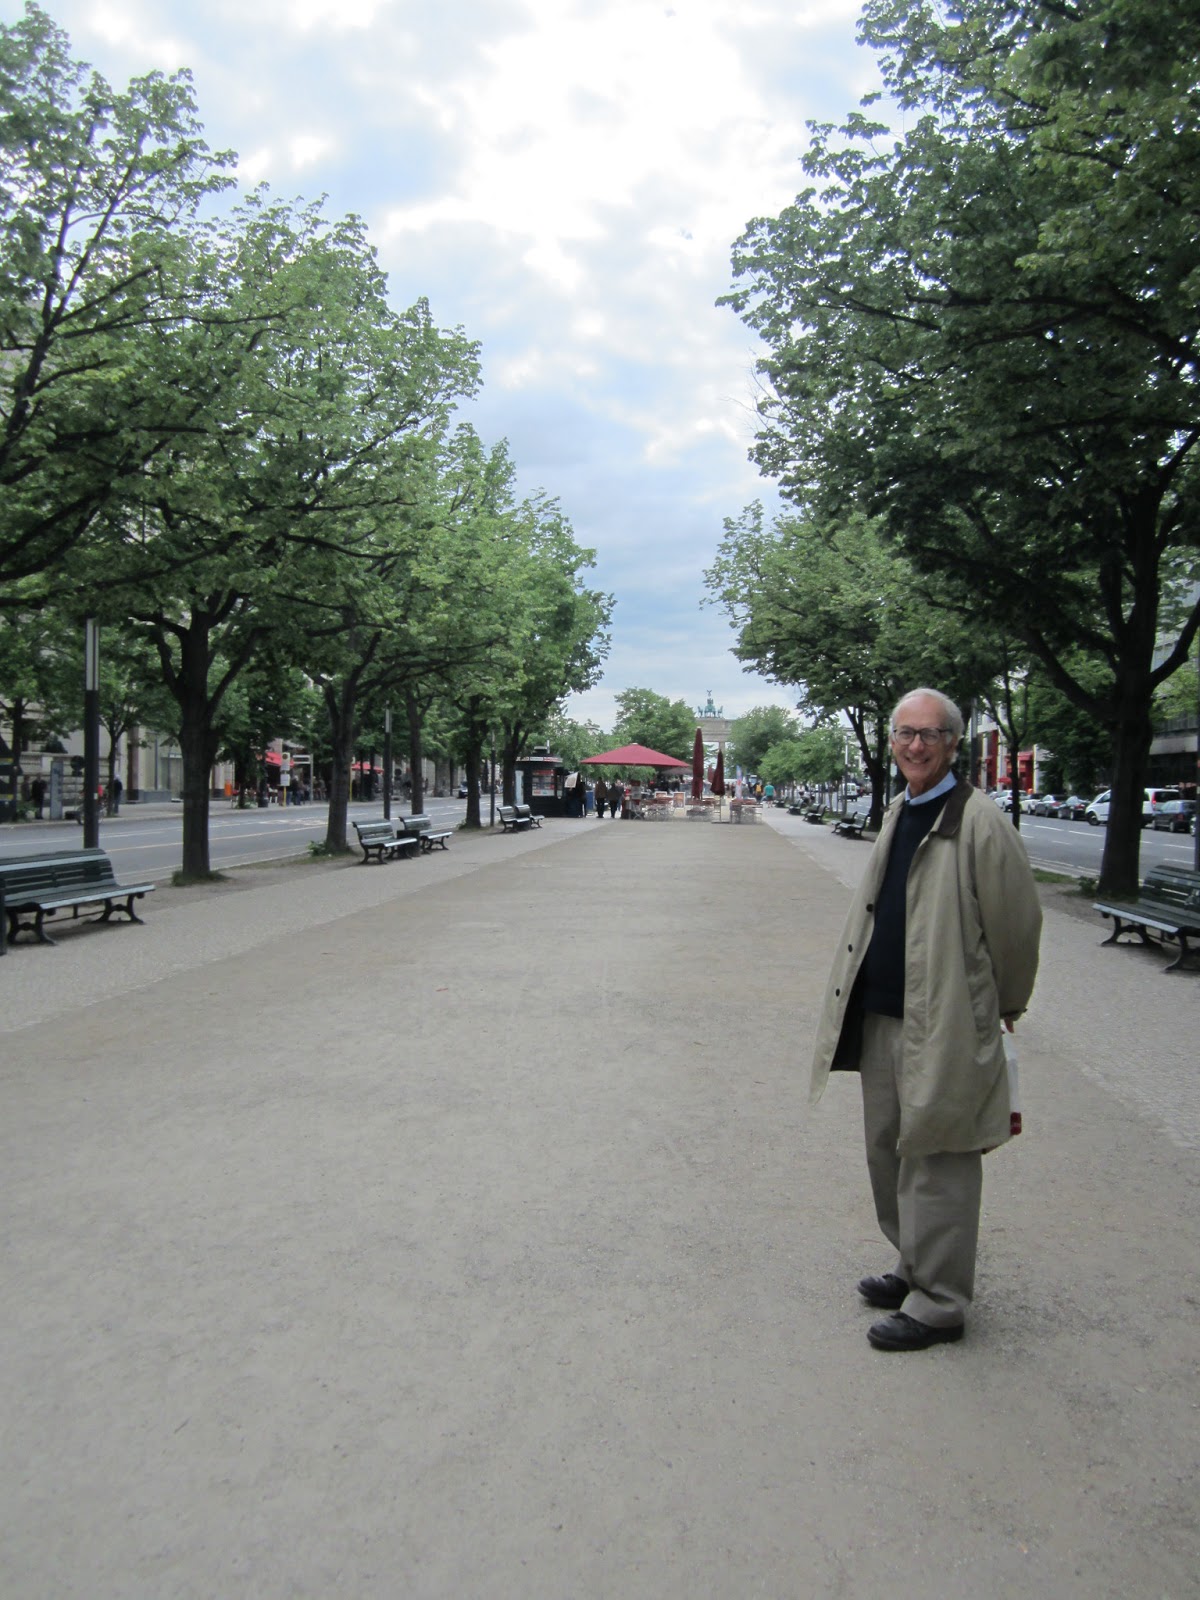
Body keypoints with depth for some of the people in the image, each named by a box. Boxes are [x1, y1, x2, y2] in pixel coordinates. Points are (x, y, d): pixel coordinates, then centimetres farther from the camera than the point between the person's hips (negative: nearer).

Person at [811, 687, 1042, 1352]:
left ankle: (937, 1303, 16)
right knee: (886, 1152, 18)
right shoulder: (898, 814, 11)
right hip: (880, 1016, 8)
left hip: (943, 1026, -8)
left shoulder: (980, 822, -15)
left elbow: (1016, 926, -9)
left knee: (935, 1163, 2)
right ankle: (913, 1267, 36)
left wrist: (1003, 1008, 2)